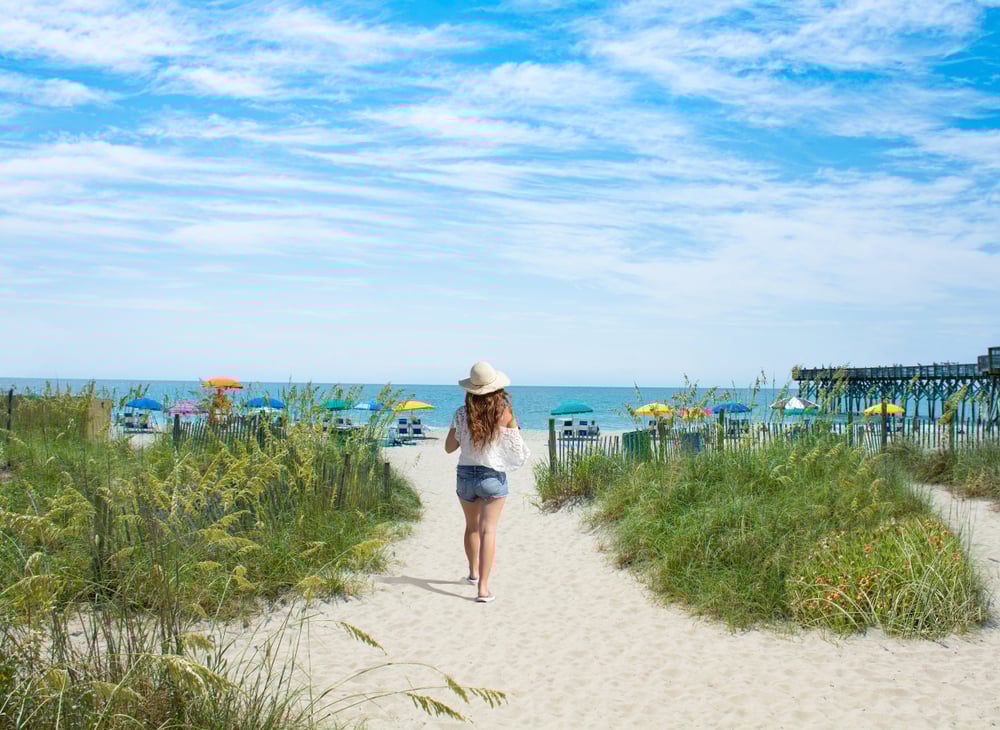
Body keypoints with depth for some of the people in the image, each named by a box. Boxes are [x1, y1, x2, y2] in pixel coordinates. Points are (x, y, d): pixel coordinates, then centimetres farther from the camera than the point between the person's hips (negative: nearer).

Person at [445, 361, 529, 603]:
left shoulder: (462, 413, -8)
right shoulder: (505, 412, -12)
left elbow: (449, 447, 0)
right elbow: (515, 445, 2)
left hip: (466, 474, 2)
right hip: (493, 476, -2)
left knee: (472, 526, 22)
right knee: (488, 530, -4)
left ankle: (473, 572, 42)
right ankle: (483, 587, -13)